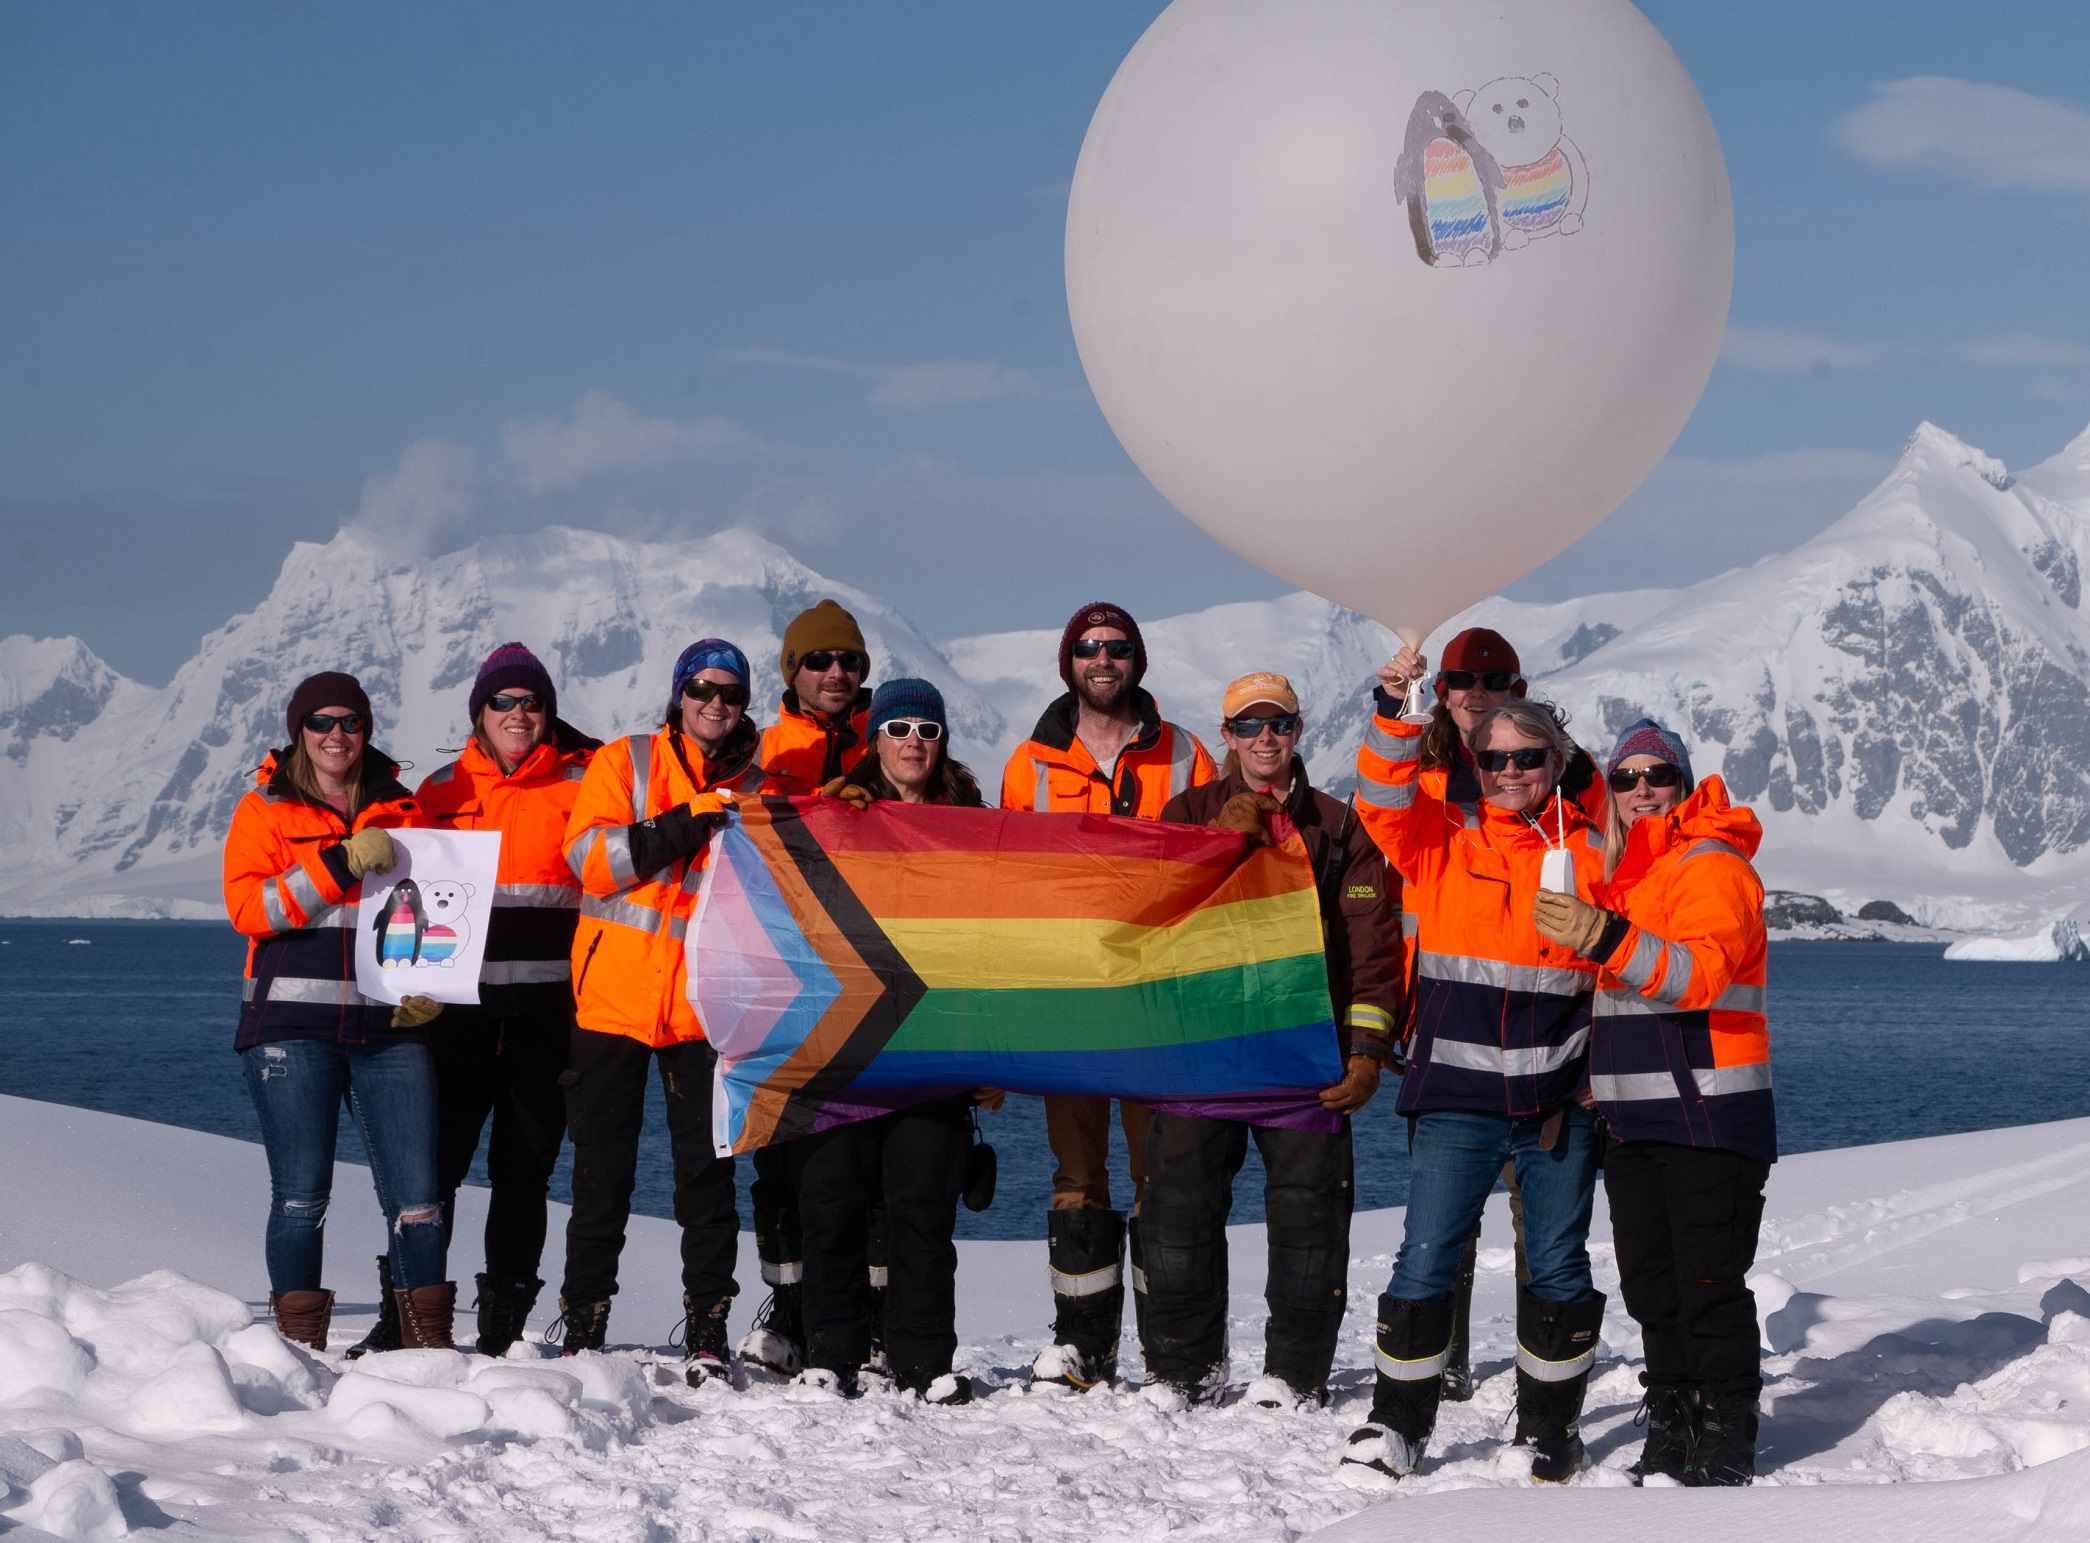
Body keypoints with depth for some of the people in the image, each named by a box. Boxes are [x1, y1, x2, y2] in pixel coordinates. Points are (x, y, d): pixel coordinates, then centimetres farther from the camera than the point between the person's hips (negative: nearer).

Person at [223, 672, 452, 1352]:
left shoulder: (399, 811, 15)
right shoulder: (265, 810, 7)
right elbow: (247, 907, -6)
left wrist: (430, 988, 4)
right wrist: (341, 864, -15)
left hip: (389, 1028, 2)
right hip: (292, 1025, -2)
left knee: (416, 1192, -3)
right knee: (302, 1193, -4)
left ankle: (428, 1342, 5)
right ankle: (300, 1344, 3)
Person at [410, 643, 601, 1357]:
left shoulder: (581, 784, 7)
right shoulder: (443, 790, 11)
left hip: (548, 1009, 0)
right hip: (461, 1005, 0)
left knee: (524, 1168, 5)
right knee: (435, 1162, -4)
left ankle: (503, 1323, 12)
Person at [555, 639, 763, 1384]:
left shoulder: (756, 788, 11)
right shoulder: (625, 763, 5)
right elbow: (591, 858, -9)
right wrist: (685, 825, -20)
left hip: (704, 1006, 1)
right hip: (614, 998, -1)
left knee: (706, 1170, -3)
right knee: (601, 1174, 3)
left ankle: (708, 1333, 3)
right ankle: (582, 1328, 12)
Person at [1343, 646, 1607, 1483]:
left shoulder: (1587, 850, 6)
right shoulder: (1440, 841, 6)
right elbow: (1384, 801, -11)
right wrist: (1396, 712, -23)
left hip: (1558, 1098, 0)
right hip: (1457, 1096, 0)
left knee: (1557, 1266, 7)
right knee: (1426, 1260, -4)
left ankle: (1550, 1428, 21)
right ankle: (1399, 1421, 9)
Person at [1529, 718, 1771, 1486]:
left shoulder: (1712, 864, -9)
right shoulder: (1612, 868, 18)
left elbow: (1701, 971, -27)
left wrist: (1605, 938, -41)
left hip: (1711, 1116, -8)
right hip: (1632, 1119, 8)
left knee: (1710, 1283, -8)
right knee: (1650, 1283, 11)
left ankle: (1727, 1446, -3)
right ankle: (1671, 1431, 19)